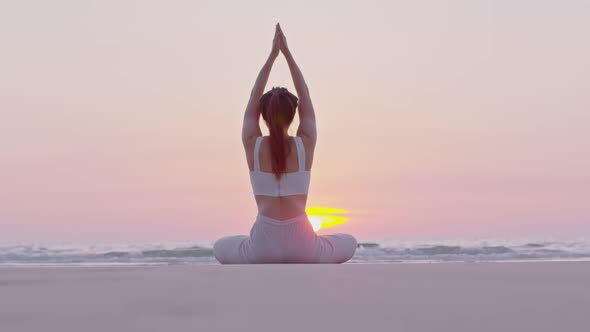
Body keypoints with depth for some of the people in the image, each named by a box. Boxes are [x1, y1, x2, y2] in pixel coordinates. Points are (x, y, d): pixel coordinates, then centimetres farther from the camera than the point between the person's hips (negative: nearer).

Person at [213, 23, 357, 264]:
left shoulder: (252, 145, 0)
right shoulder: (306, 144, 0)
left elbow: (254, 98, 14)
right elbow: (305, 98, 14)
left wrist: (272, 54, 19)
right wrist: (287, 53, 19)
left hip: (264, 243, 0)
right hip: (302, 245, 0)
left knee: (221, 247, 34)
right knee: (349, 243, 32)